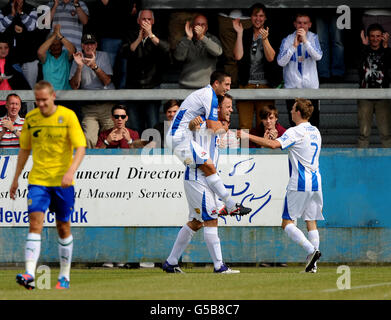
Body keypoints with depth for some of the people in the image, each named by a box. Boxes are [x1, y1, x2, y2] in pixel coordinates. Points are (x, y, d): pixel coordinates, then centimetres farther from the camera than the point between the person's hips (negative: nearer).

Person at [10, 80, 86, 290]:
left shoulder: (68, 116, -7)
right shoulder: (30, 118, 4)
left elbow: (80, 148, -10)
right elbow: (24, 150, 16)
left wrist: (71, 171, -26)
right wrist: (16, 179, 15)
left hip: (62, 182, -2)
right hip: (37, 179, 2)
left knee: (63, 227, 7)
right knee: (35, 223, -14)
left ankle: (64, 276, 21)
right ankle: (29, 274, -24)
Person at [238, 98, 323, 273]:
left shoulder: (296, 132, -11)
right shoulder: (315, 131, 14)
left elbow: (274, 144, -25)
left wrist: (248, 136, -21)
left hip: (299, 184, -8)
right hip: (315, 183, 8)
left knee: (287, 223, -2)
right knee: (311, 222, 9)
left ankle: (311, 250, -19)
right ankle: (312, 264, 3)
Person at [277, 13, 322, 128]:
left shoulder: (313, 38, 4)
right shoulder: (287, 40, 1)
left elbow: (318, 56, -12)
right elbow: (281, 62, -9)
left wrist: (305, 41, -20)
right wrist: (294, 46, -16)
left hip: (311, 85, 0)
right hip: (292, 87, 0)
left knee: (313, 122, -3)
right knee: (294, 123, -1)